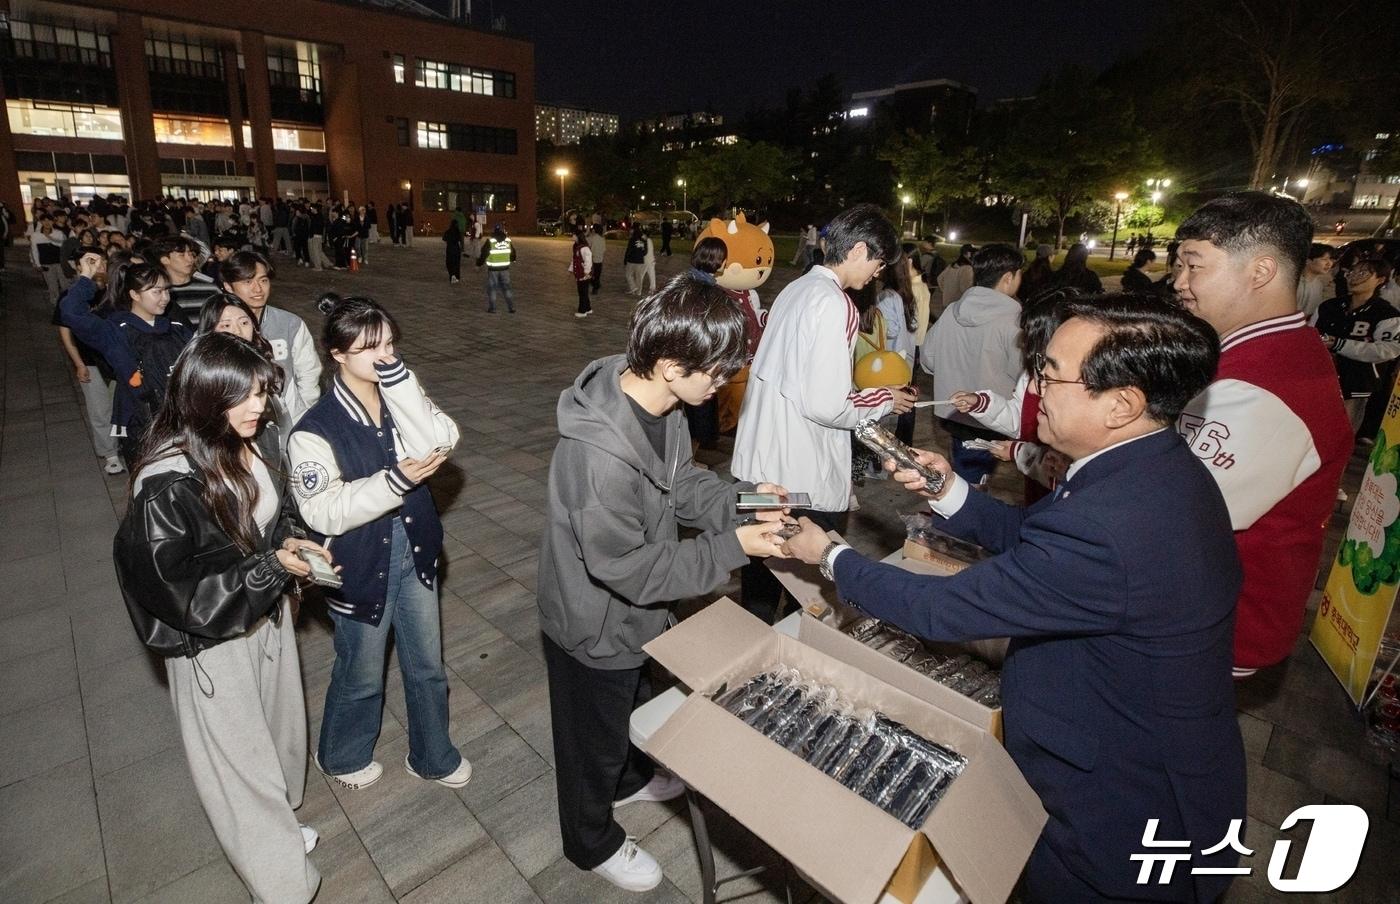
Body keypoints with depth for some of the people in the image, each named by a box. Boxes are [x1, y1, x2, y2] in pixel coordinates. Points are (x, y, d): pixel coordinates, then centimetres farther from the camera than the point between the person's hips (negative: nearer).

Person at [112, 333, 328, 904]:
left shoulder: (254, 444, -9)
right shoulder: (168, 484, -29)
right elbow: (178, 588, -23)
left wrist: (291, 543, -7)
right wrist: (271, 566, -24)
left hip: (267, 613, 6)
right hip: (211, 639, -6)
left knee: (277, 728, 24)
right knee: (241, 758, 12)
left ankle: (278, 824, 52)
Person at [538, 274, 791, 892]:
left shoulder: (660, 404, -13)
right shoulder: (599, 453, -41)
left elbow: (682, 482, 3)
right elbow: (633, 570, -31)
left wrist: (741, 497, -12)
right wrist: (733, 547, -26)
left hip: (633, 611, 8)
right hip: (595, 627, -7)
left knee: (634, 706, 33)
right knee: (596, 736, 21)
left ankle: (631, 778, 64)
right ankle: (592, 841, 51)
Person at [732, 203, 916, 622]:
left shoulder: (795, 289, 9)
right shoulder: (834, 305, -17)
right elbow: (825, 406, -23)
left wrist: (869, 396, 16)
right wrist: (884, 400, -5)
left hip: (759, 464, 9)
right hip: (806, 482, -9)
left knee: (762, 577, 23)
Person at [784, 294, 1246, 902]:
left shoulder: (1103, 529, -39)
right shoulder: (1157, 466, -8)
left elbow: (941, 609, -28)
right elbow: (1026, 534, 4)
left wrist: (829, 555, -15)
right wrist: (949, 491, -12)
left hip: (1122, 818, -7)